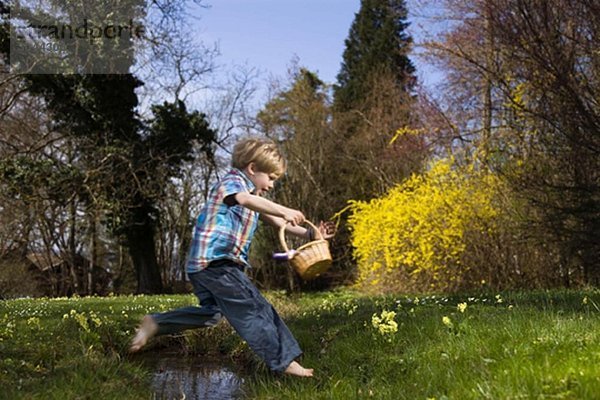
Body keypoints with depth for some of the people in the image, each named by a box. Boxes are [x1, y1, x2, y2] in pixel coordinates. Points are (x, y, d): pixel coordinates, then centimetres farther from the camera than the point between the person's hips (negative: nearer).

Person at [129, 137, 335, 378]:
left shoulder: (253, 198, 24)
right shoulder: (232, 182, -6)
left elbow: (277, 222, 22)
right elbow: (245, 199, -31)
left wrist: (310, 234, 11)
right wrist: (284, 210, -42)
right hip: (216, 260, -11)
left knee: (211, 314, 19)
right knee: (254, 309, -9)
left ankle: (155, 323, 22)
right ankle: (285, 362, -5)